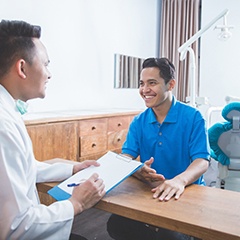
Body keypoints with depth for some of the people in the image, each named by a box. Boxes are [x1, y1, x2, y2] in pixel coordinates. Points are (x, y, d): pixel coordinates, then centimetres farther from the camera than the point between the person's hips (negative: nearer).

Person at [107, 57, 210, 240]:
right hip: (149, 191, 4)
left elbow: (202, 161, -17)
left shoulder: (193, 117, -9)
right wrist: (137, 171, -30)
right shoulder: (138, 122, 3)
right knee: (116, 225, -14)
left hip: (187, 193, -3)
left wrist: (180, 180, -40)